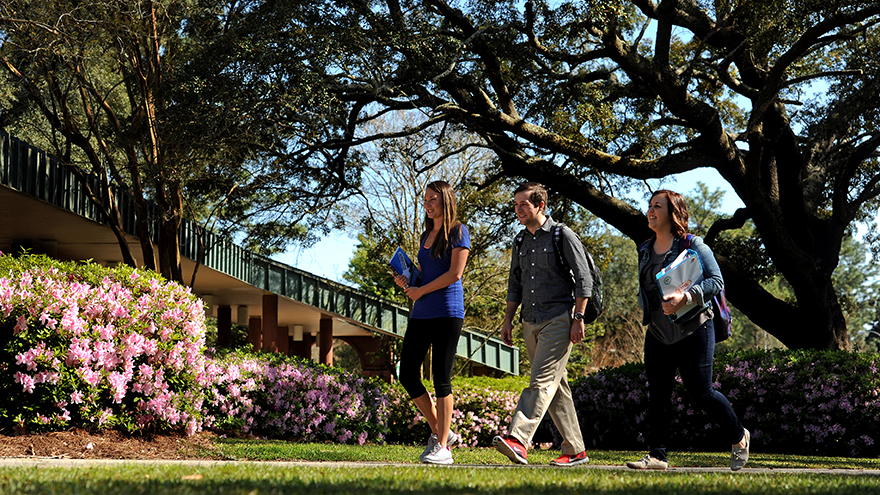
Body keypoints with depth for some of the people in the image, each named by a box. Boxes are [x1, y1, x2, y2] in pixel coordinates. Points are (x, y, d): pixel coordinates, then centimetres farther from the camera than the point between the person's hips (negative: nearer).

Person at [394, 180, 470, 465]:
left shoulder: (458, 232, -2)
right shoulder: (426, 236, 20)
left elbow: (455, 273, -11)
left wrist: (420, 291, -8)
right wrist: (407, 282, 6)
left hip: (447, 312, -8)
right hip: (421, 313, 8)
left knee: (441, 378, -7)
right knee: (407, 374, 2)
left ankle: (442, 447, -3)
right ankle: (440, 432, 15)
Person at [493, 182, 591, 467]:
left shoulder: (563, 236, -5)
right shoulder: (520, 242, 15)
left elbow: (583, 279, -7)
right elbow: (515, 283, 20)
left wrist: (578, 319, -13)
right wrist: (508, 320, 13)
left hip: (559, 320, -7)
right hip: (531, 323, 7)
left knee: (542, 382, -17)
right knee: (556, 387, 9)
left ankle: (518, 441, -30)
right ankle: (575, 450, 15)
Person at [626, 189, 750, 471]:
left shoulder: (693, 245, -8)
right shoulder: (645, 251, 11)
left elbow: (716, 281, -14)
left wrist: (686, 297, -28)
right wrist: (647, 307, 1)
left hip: (693, 331, -6)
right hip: (658, 333, 6)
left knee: (700, 392, -4)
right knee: (657, 393, 0)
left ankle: (739, 437, 19)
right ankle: (657, 456, 4)